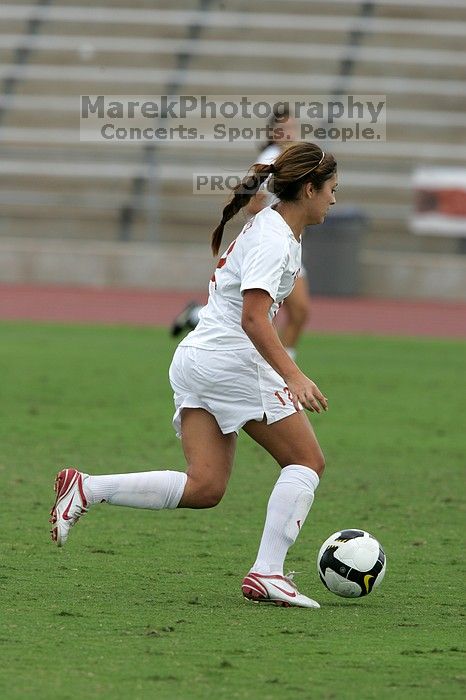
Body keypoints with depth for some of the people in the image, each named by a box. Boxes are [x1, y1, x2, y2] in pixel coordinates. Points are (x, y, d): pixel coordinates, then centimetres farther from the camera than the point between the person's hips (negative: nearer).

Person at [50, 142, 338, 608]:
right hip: (232, 359, -9)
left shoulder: (270, 227, 18)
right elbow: (253, 318, -23)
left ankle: (86, 490, -5)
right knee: (307, 460, -2)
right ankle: (267, 573, -10)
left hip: (196, 360, 9)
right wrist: (293, 376, -31)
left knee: (204, 487, 1)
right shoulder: (274, 238, -13)